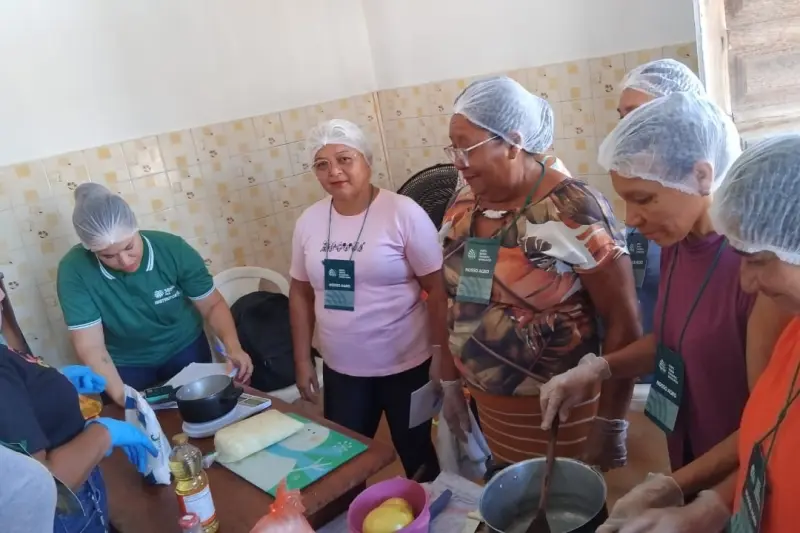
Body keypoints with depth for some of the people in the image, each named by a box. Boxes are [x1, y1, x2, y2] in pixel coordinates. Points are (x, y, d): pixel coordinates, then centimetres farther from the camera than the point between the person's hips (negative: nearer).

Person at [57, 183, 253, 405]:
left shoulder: (173, 249, -24)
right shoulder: (75, 270, -25)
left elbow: (212, 305, -14)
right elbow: (91, 347, -24)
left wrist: (232, 346, -31)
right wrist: (121, 396, -38)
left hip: (185, 351, 1)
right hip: (125, 367, -1)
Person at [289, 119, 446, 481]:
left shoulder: (403, 213, -13)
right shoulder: (309, 220, 0)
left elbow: (437, 289, -12)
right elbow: (301, 293, 8)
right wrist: (302, 359, 8)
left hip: (406, 365, -4)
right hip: (341, 369, 4)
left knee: (417, 455, 16)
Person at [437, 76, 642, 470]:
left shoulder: (574, 210, -18)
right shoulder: (462, 210, 0)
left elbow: (623, 323, -15)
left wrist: (611, 425, -12)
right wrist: (450, 384, 11)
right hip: (487, 404, 5)